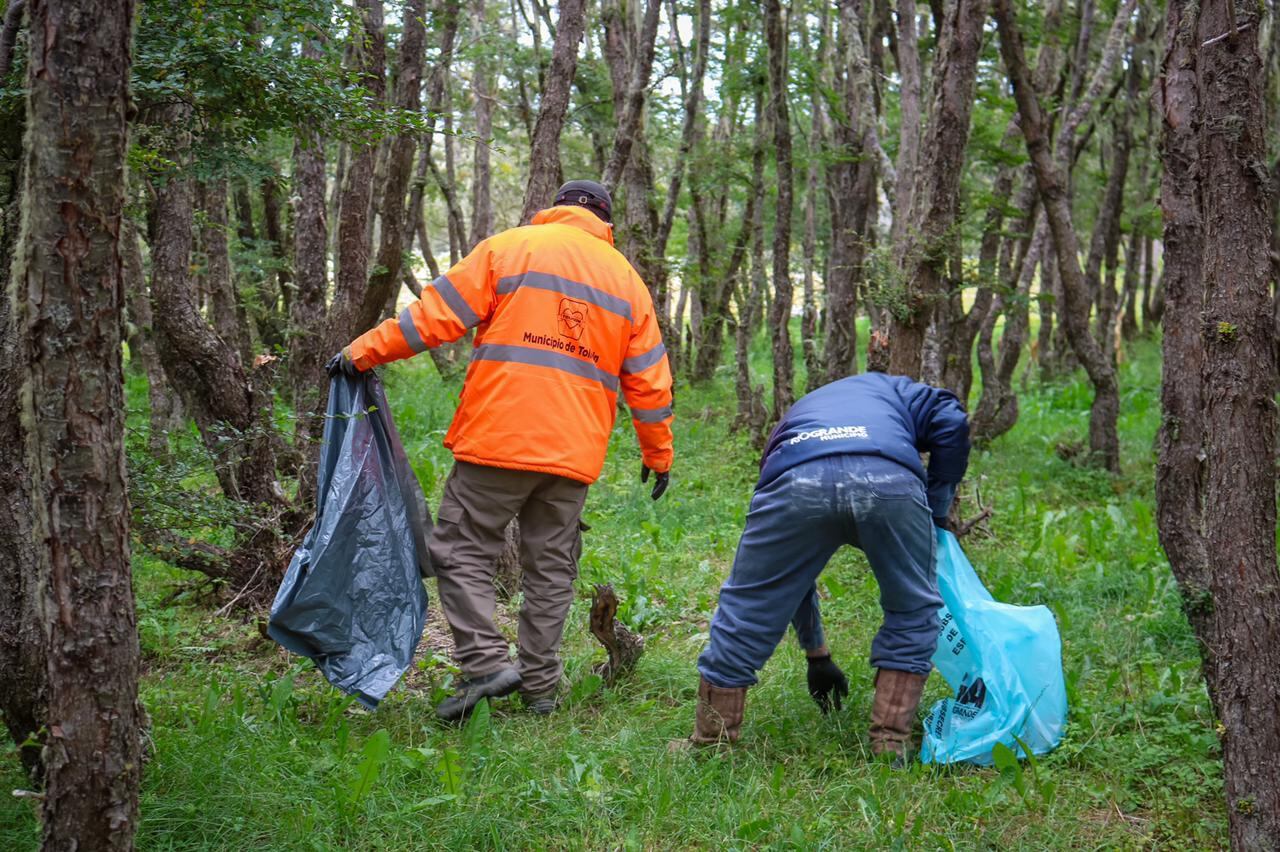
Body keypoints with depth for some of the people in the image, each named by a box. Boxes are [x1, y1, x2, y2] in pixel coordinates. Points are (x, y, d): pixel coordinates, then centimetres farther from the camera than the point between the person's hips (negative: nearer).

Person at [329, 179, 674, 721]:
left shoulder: (510, 248, 3)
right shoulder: (627, 280, 15)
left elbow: (436, 315, -3)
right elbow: (649, 381, 15)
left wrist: (364, 351, 5)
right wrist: (658, 454, 26)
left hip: (499, 439, -4)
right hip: (574, 453, 4)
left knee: (462, 549, 3)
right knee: (550, 567, 11)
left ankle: (486, 662, -11)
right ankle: (539, 686, 14)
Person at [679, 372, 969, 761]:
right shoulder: (889, 388, 42)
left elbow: (789, 571, 48)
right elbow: (951, 422, 19)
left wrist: (816, 654, 56)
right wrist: (936, 511, 30)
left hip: (795, 481, 2)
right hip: (891, 479, -1)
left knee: (746, 612, 18)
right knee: (913, 613, 21)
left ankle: (710, 744, 29)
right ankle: (890, 745, 24)